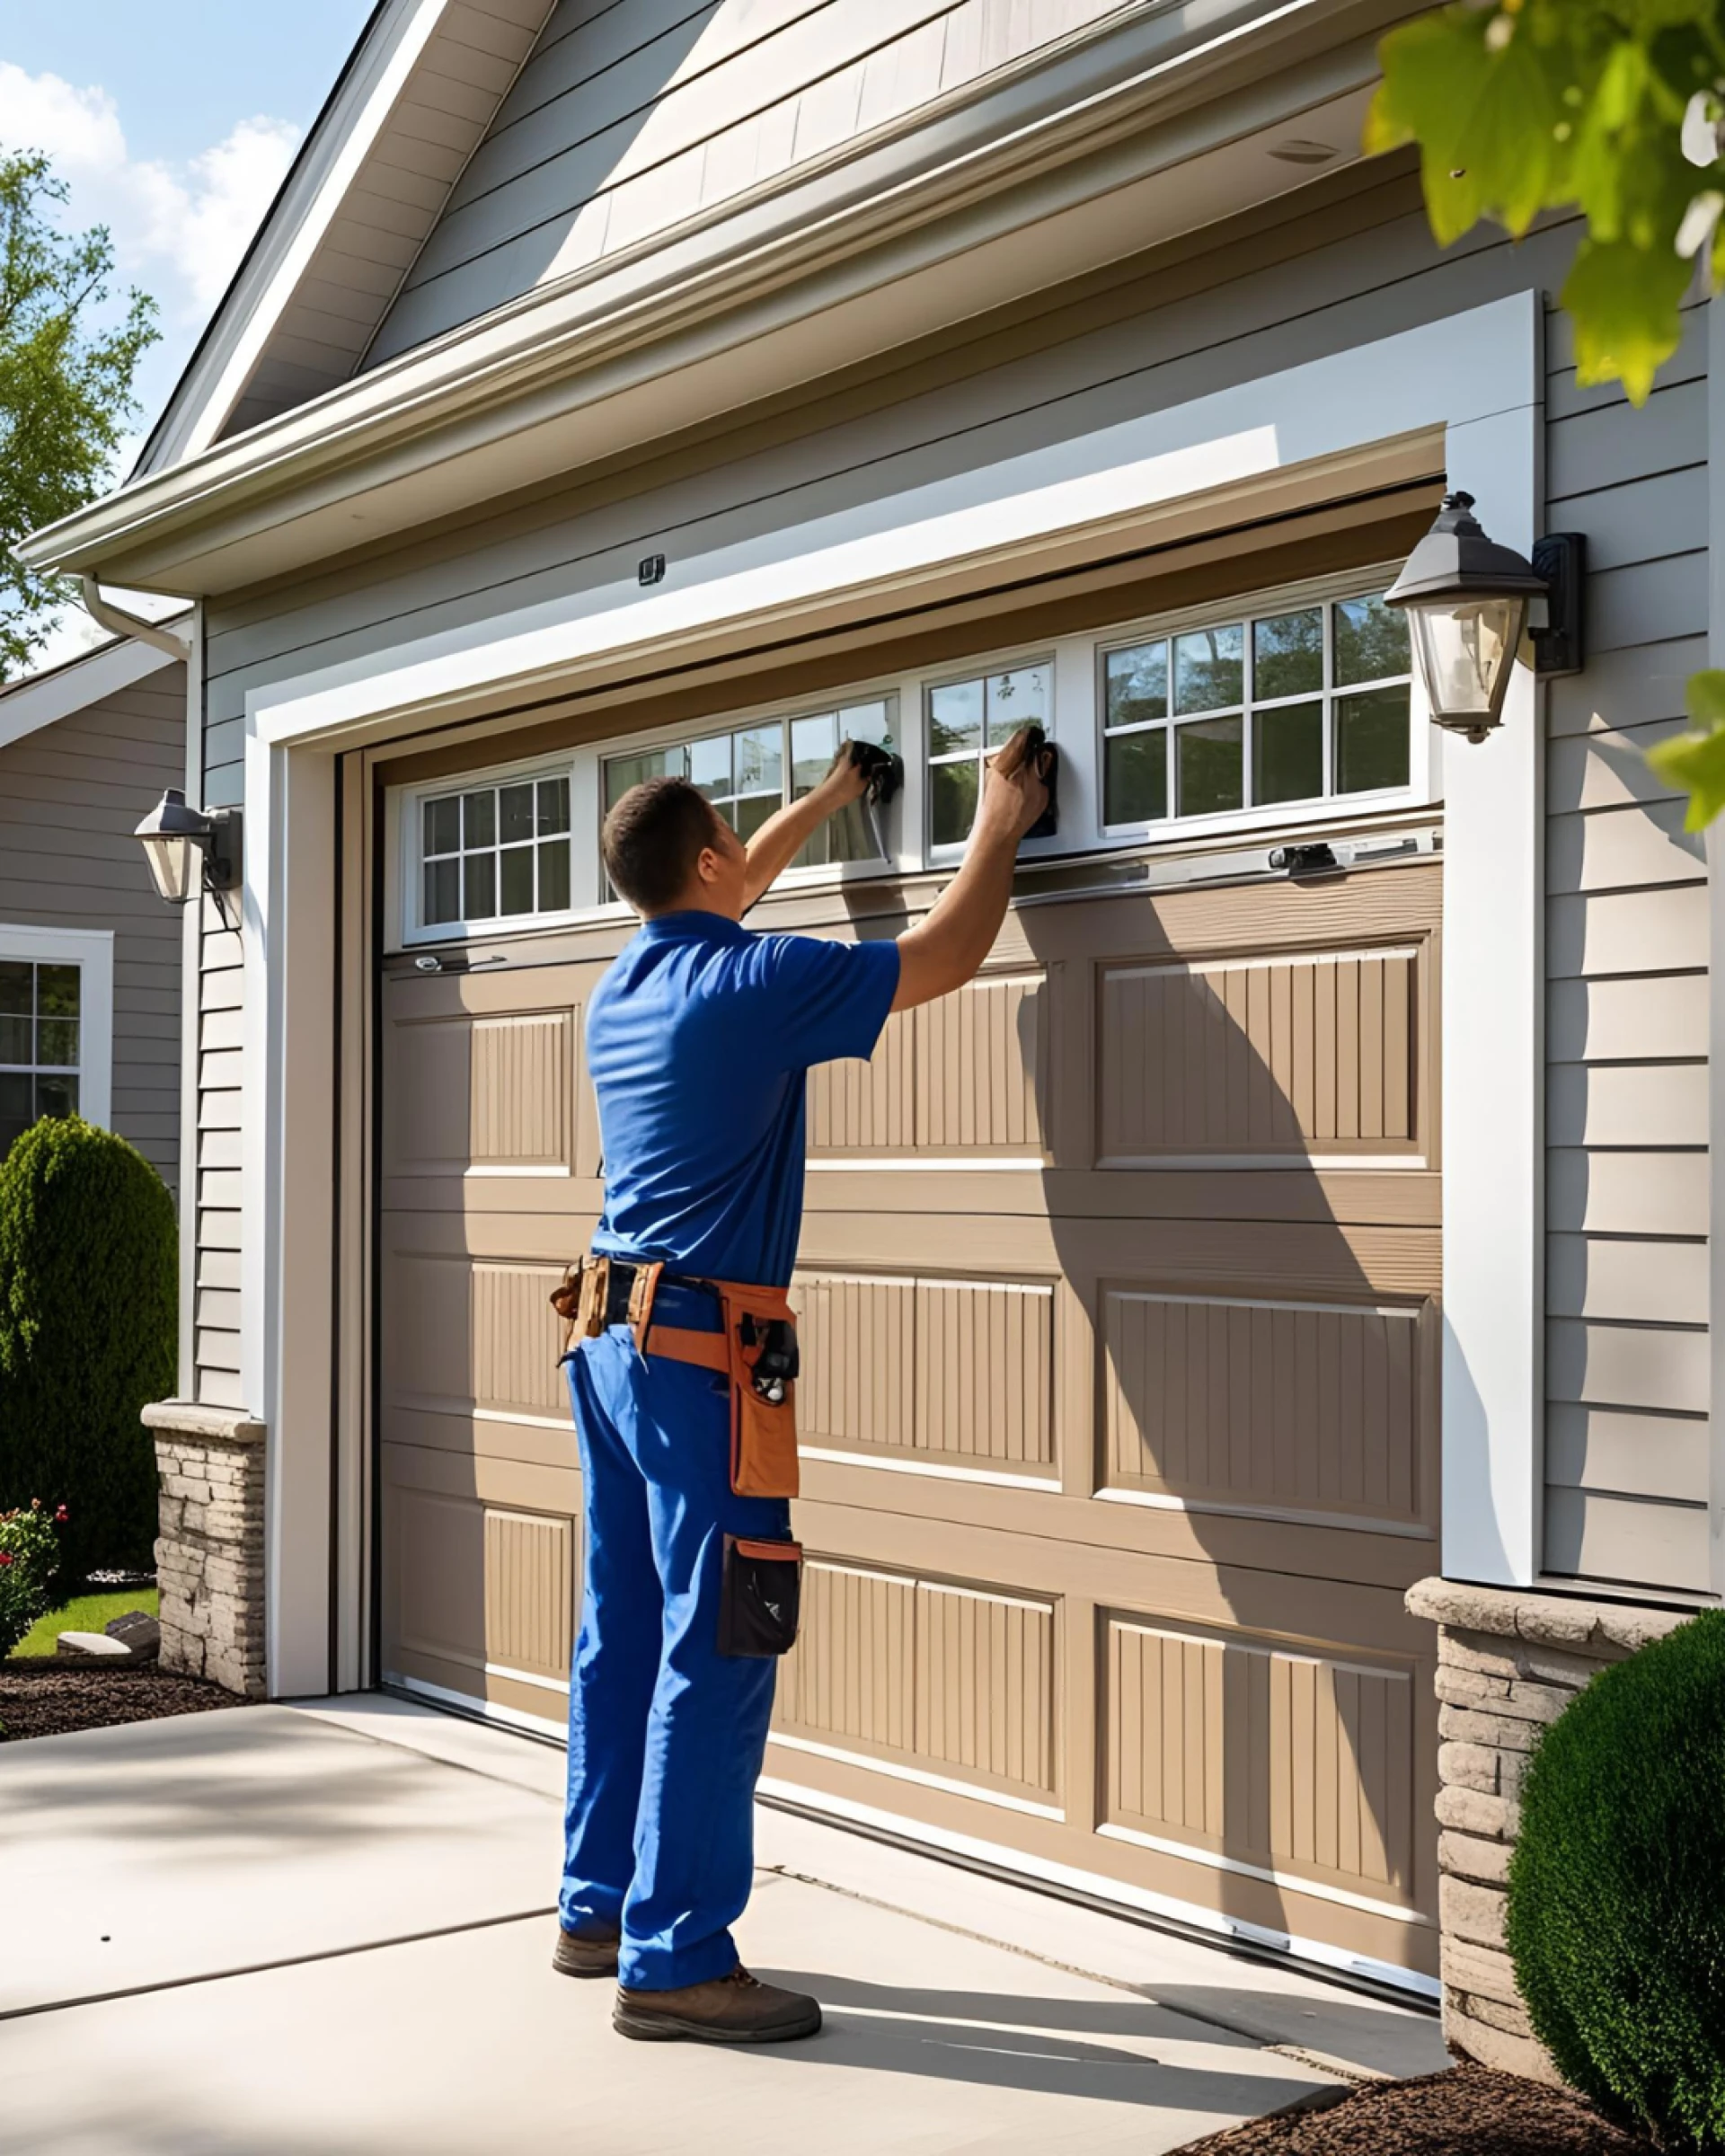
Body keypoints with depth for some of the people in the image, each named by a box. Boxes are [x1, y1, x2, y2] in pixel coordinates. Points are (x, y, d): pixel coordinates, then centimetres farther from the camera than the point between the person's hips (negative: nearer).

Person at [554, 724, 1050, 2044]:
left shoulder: (625, 984, 12)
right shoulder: (749, 983, -13)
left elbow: (719, 904, 34)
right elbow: (946, 955, -5)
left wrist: (823, 804, 44)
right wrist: (1002, 825, 11)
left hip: (614, 1336, 9)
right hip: (702, 1352, -9)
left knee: (626, 1637, 14)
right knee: (714, 1659, -5)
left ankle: (599, 1909, 24)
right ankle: (676, 1961, -1)